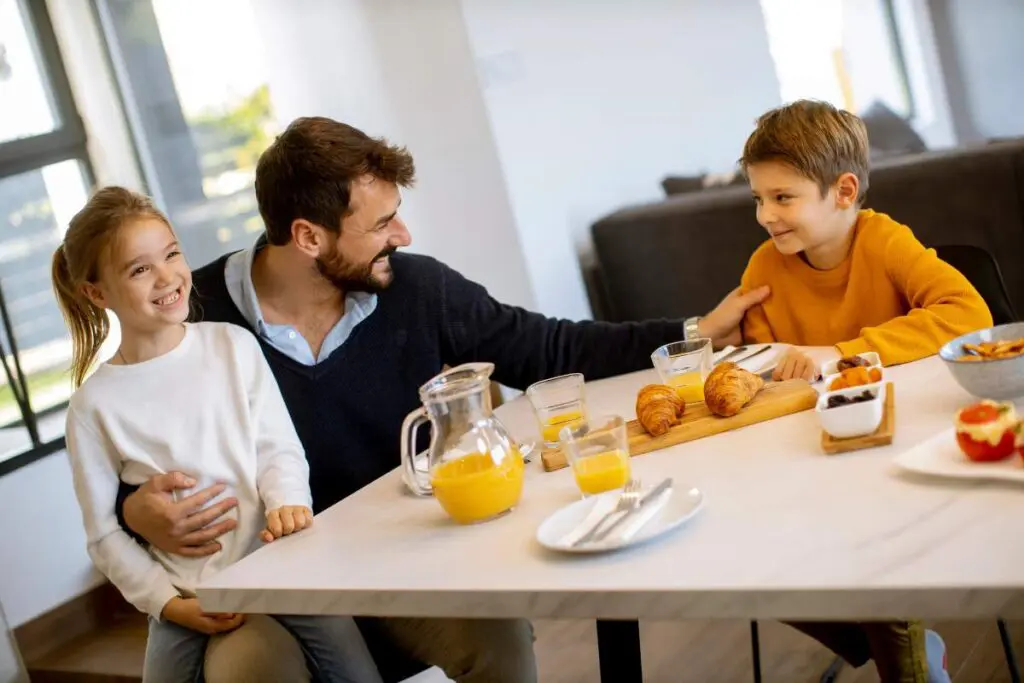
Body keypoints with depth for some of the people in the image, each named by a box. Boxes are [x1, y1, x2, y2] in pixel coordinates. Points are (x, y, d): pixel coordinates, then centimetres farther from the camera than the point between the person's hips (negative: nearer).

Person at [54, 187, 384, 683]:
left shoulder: (233, 345, 2)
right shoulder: (94, 406, 0)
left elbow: (278, 449, 2)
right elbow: (105, 535, 3)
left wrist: (287, 503, -18)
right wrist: (170, 604, -6)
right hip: (186, 595, 0)